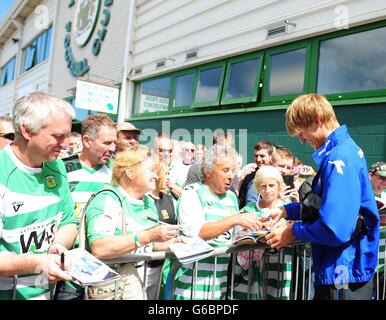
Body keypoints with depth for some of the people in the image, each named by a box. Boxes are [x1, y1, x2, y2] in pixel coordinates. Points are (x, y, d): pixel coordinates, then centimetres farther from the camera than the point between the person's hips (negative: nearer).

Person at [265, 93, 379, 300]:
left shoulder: (339, 158, -24)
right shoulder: (344, 150, 9)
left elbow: (335, 230, -30)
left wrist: (294, 231, -14)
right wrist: (286, 211, 13)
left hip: (344, 275, -10)